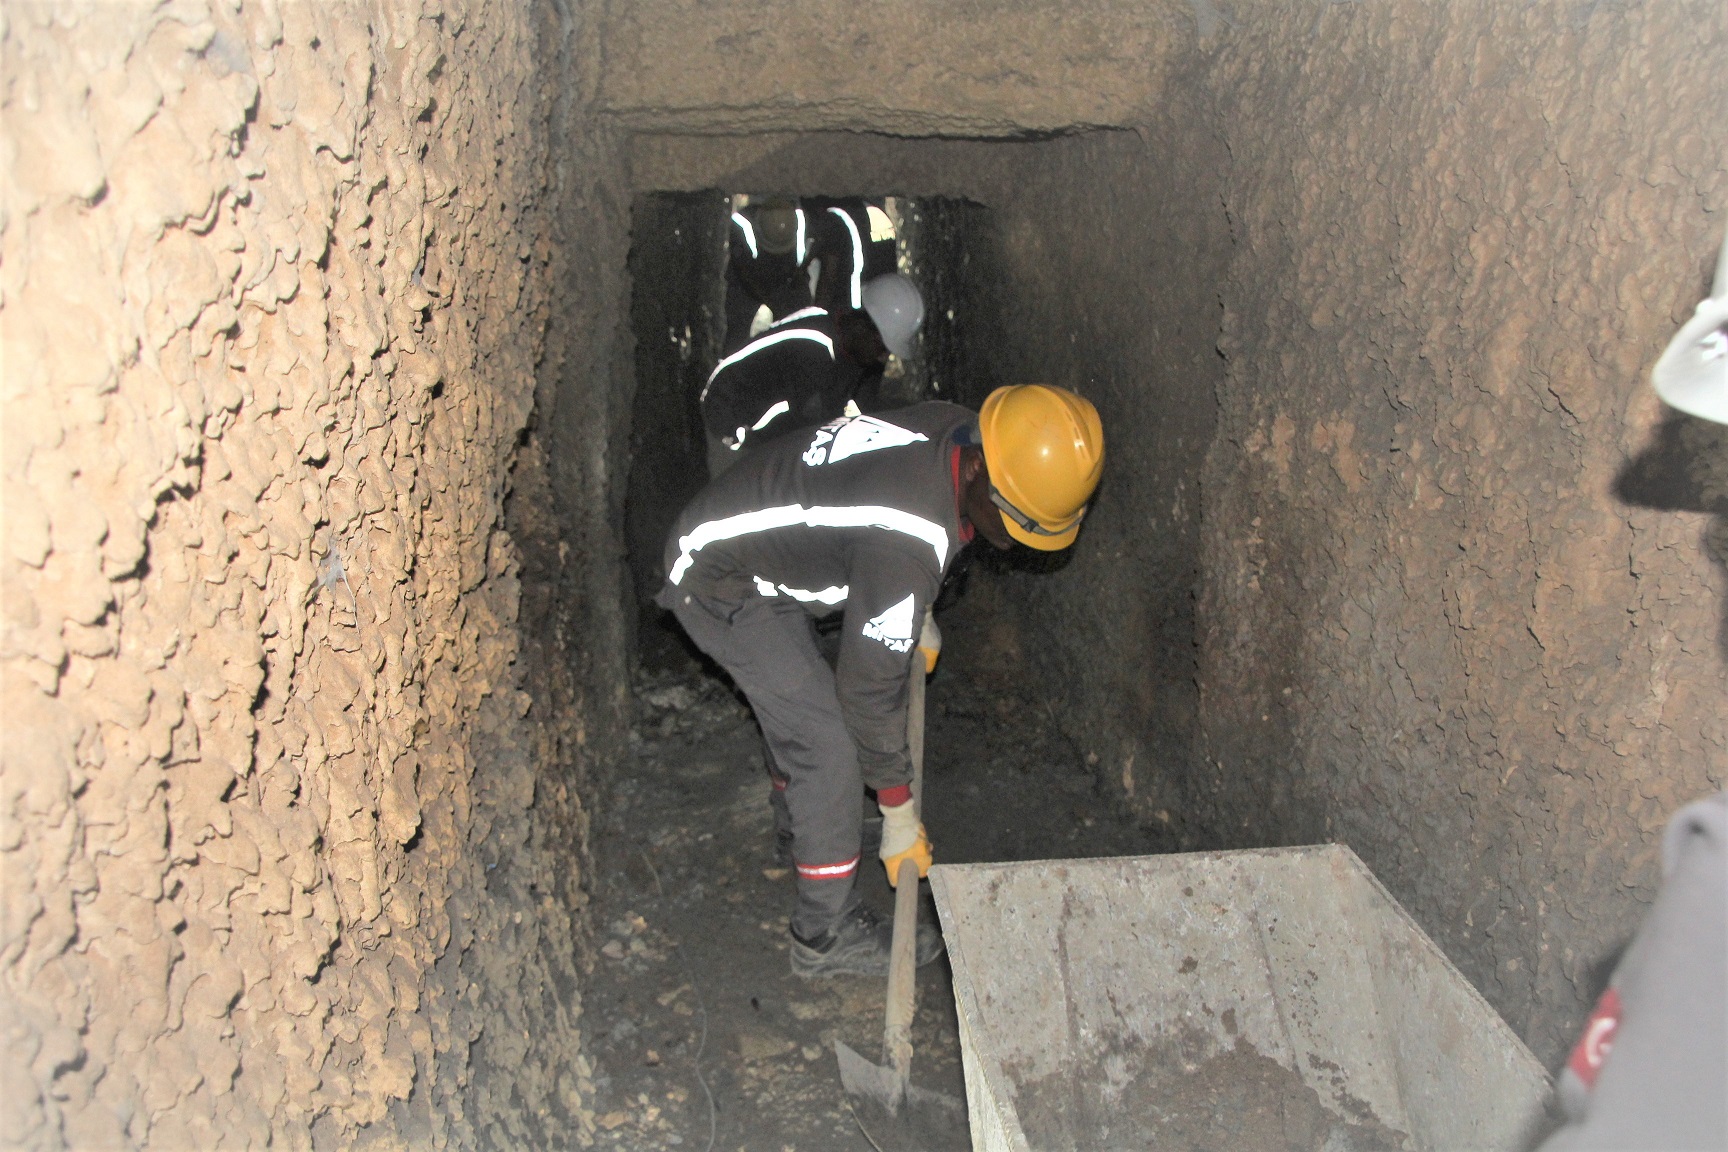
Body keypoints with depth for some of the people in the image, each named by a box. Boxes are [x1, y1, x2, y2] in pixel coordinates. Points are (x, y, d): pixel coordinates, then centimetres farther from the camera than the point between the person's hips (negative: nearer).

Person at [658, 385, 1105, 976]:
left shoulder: (959, 431, -10)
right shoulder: (906, 545, -36)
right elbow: (870, 685, -27)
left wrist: (918, 614, 22)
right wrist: (899, 815, -16)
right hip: (722, 585, -9)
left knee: (794, 692, 30)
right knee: (829, 745, -9)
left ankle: (795, 797, 59)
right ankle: (826, 936, 5)